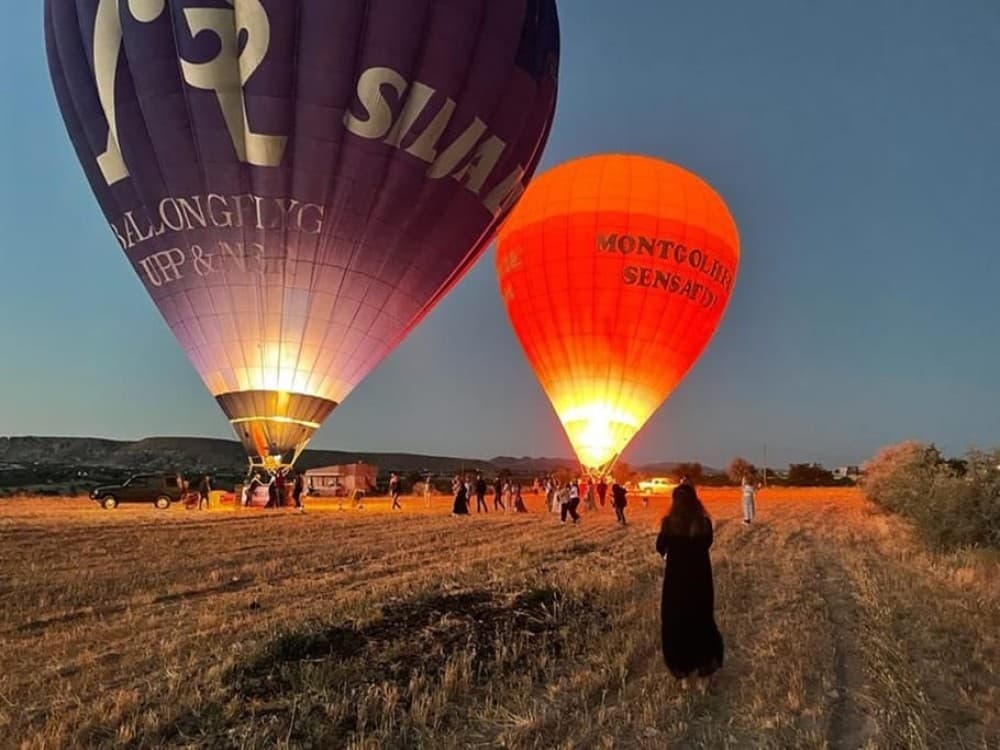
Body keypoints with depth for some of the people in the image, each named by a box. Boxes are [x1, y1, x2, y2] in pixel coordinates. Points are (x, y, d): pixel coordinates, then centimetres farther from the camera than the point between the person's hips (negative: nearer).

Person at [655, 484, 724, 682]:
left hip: (677, 574, -2)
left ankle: (680, 664, 19)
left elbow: (660, 548, -4)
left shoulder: (669, 522, -17)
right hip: (700, 574, 2)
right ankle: (706, 661, 26)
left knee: (675, 618, 13)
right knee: (701, 616, 17)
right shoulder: (704, 522, -11)